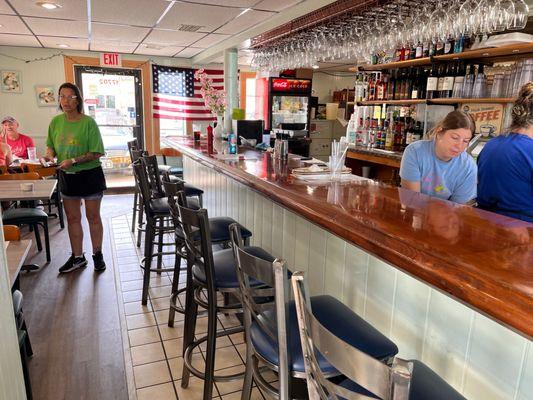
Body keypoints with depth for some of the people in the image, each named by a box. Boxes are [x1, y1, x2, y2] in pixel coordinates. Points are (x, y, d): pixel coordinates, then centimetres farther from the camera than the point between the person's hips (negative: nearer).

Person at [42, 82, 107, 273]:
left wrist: (73, 161, -24)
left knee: (93, 216, 7)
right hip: (67, 176, 5)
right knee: (72, 218, 12)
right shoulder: (56, 122, 1)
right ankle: (77, 257, 26)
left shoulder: (88, 122, -13)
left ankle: (97, 255, 23)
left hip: (89, 175, -4)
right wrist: (49, 155, -8)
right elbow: (51, 145, 14)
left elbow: (96, 153, -15)